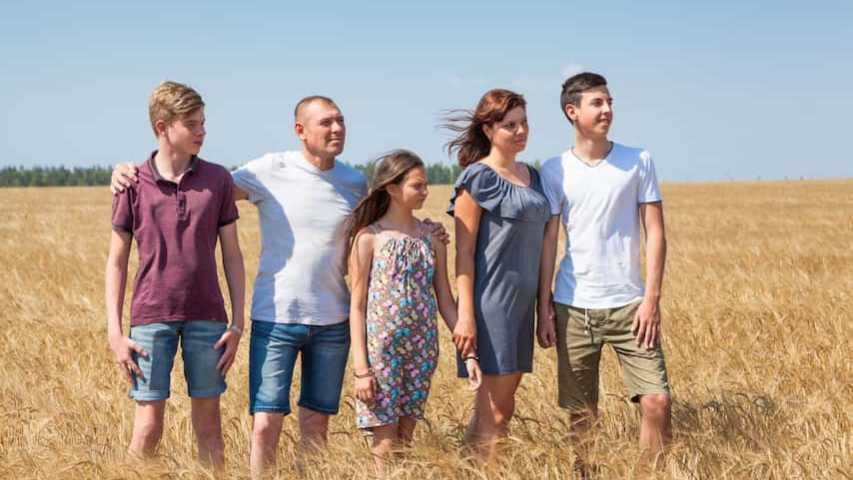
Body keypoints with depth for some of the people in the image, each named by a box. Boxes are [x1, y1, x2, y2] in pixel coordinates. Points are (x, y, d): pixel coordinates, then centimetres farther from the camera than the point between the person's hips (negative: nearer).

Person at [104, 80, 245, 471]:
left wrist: (237, 323, 1)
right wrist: (114, 333, -3)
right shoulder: (133, 185, -2)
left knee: (208, 423, 8)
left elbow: (232, 255, 6)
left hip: (207, 319, 2)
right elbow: (117, 262, 2)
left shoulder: (217, 180, 2)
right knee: (148, 427, -1)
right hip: (151, 319, -2)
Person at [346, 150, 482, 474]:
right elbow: (357, 305, -5)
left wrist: (469, 353, 3)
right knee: (385, 444, -1)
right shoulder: (369, 237, -5)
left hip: (422, 350, 4)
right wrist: (361, 367, -11)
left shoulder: (432, 237, 6)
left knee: (406, 438, 9)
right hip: (382, 348, -4)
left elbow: (445, 301, 9)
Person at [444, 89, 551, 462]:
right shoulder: (478, 178, -7)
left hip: (522, 303, 8)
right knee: (495, 411, -7)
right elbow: (464, 253, -11)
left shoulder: (532, 176, 14)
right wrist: (465, 315, -17)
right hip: (491, 302, -7)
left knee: (502, 403, 9)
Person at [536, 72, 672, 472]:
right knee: (581, 414, 5)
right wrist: (543, 309, -2)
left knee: (657, 401, -9)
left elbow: (655, 233, 1)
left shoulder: (638, 162, 2)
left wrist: (652, 299, -8)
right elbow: (547, 243, 3)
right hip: (573, 307, 0)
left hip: (629, 304, 0)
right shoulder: (554, 170, 3)